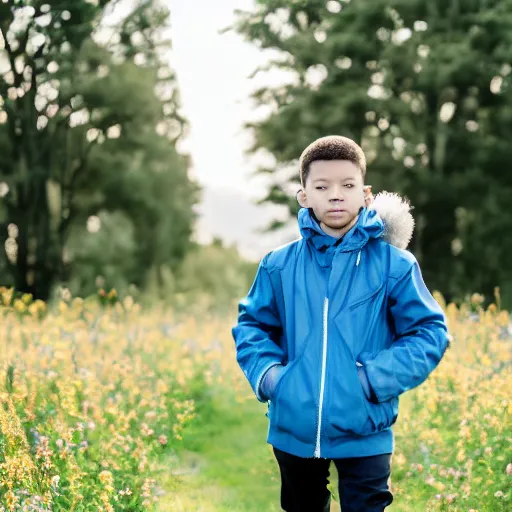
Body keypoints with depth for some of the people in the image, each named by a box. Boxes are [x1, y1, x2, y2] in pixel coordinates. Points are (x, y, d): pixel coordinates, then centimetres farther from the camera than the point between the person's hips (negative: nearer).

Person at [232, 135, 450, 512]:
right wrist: (265, 371, -8)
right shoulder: (279, 266, -1)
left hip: (365, 434, -2)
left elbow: (430, 333, -4)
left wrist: (377, 378, -16)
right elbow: (251, 325, 11)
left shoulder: (393, 264, -7)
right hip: (294, 430, 3)